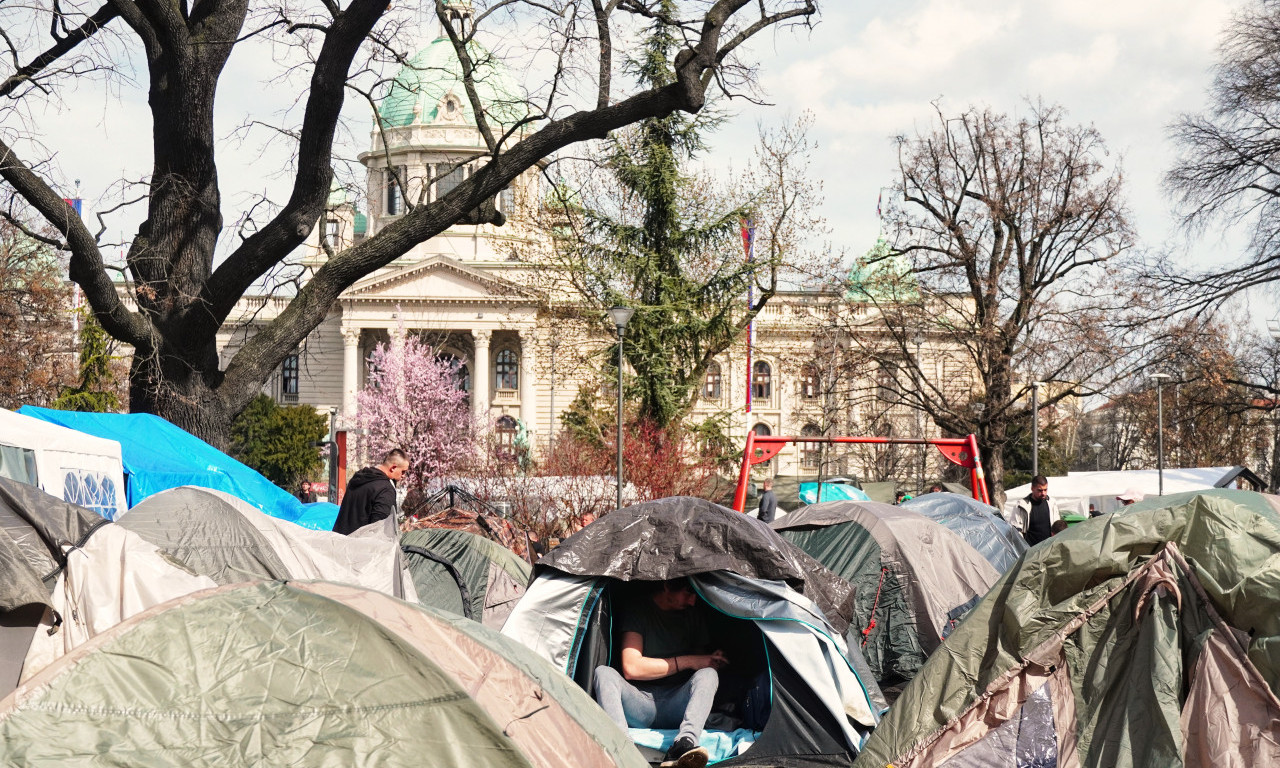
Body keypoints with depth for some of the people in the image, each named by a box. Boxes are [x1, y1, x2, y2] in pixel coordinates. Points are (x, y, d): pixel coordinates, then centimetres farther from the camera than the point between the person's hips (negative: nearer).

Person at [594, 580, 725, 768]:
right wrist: (687, 662, -15)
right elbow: (631, 668, -14)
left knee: (708, 674, -27)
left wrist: (711, 661, -8)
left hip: (676, 707, 2)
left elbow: (701, 662, 18)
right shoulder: (638, 611, -3)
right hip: (640, 706, -2)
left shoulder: (695, 612, 8)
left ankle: (683, 745, -51)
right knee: (604, 673, -29)